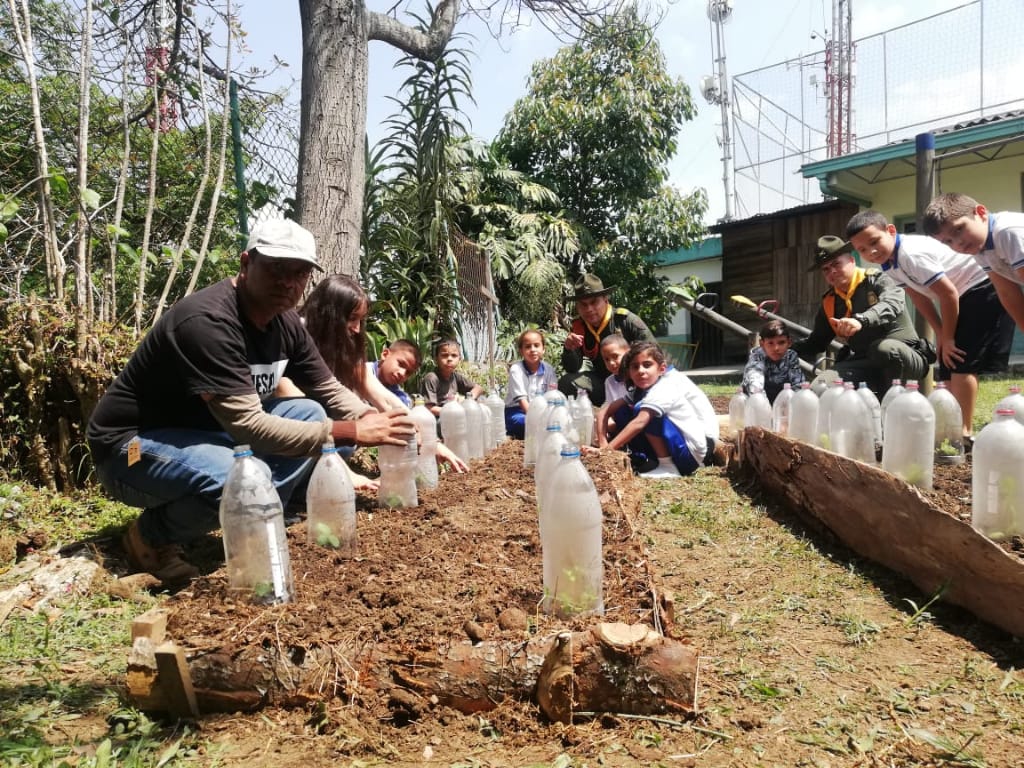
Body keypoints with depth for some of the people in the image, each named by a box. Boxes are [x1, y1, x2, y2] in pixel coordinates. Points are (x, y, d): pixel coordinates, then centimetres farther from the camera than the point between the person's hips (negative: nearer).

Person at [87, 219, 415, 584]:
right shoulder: (208, 321, -29)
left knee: (310, 414, -4)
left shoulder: (285, 322, -3)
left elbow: (330, 391, 5)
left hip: (207, 432, 8)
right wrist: (351, 432, -33)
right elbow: (248, 427, -33)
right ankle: (152, 536, -4)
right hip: (133, 445, -8)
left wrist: (376, 423, -14)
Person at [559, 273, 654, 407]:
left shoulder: (625, 319, -16)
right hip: (603, 382, 5)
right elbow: (572, 369, -2)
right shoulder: (578, 327, -2)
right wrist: (569, 350, -22)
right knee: (566, 383, -14)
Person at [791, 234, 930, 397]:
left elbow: (893, 303, -27)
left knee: (884, 348, -38)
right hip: (868, 365, 4)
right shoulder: (829, 303, 11)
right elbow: (815, 343, 17)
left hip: (906, 357, -3)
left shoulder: (876, 280, -4)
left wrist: (861, 320, -46)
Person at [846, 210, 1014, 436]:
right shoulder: (889, 262, -1)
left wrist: (948, 338, -16)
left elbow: (949, 294, -26)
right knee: (948, 367, 9)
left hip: (986, 287, -10)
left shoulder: (912, 254, -29)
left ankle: (963, 433, -11)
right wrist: (941, 335, 5)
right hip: (963, 296, 10)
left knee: (962, 363, -14)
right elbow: (919, 297, 7)